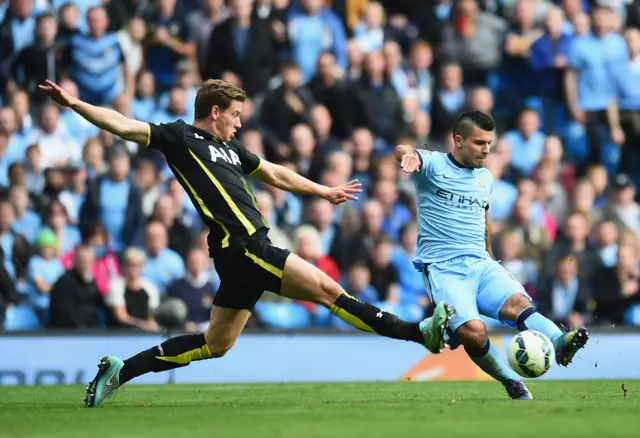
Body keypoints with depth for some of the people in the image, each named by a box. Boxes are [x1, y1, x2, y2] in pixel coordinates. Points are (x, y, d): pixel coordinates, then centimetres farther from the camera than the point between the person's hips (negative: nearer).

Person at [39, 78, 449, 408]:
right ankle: (418, 332, -14)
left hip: (247, 253, 10)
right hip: (243, 247, -10)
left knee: (215, 345, 14)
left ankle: (119, 371, 17)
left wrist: (325, 191, 41)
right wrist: (73, 104, -18)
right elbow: (124, 125, -7)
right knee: (327, 289, -12)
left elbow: (274, 173, 34)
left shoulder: (229, 147, 23)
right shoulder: (180, 136, 0)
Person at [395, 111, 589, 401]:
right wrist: (407, 154, -47)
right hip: (442, 268, -4)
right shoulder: (434, 165, -1)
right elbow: (402, 151, -22)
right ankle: (512, 383, -9)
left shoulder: (485, 178, 18)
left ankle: (560, 343, -51)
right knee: (474, 332, -28)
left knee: (518, 301, -28)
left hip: (481, 264, 5)